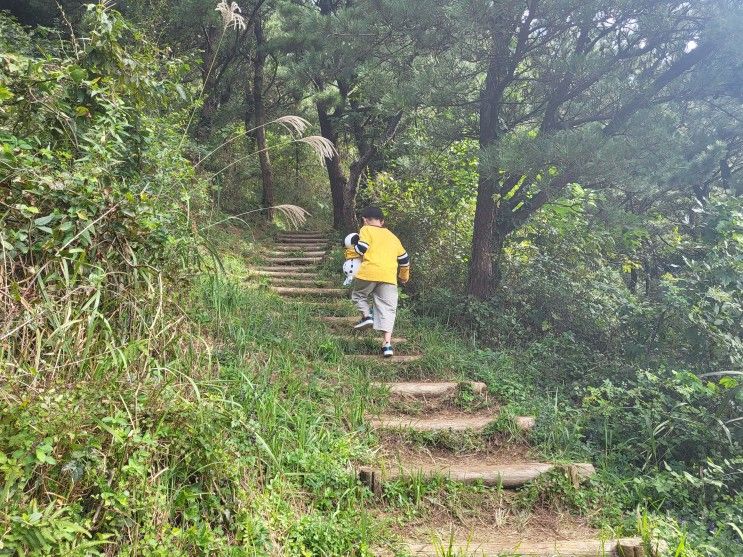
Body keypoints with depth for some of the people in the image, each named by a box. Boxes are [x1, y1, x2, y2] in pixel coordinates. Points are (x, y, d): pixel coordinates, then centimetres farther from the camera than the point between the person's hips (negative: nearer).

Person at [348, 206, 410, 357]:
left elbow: (361, 249, -5)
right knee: (387, 309, 3)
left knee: (358, 295, 23)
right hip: (389, 277, 4)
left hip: (369, 273, -3)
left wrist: (356, 245, 18)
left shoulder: (366, 230, 10)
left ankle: (367, 316, -1)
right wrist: (404, 276, 44)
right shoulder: (393, 237, 27)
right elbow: (404, 259, 29)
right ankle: (387, 343, -7)